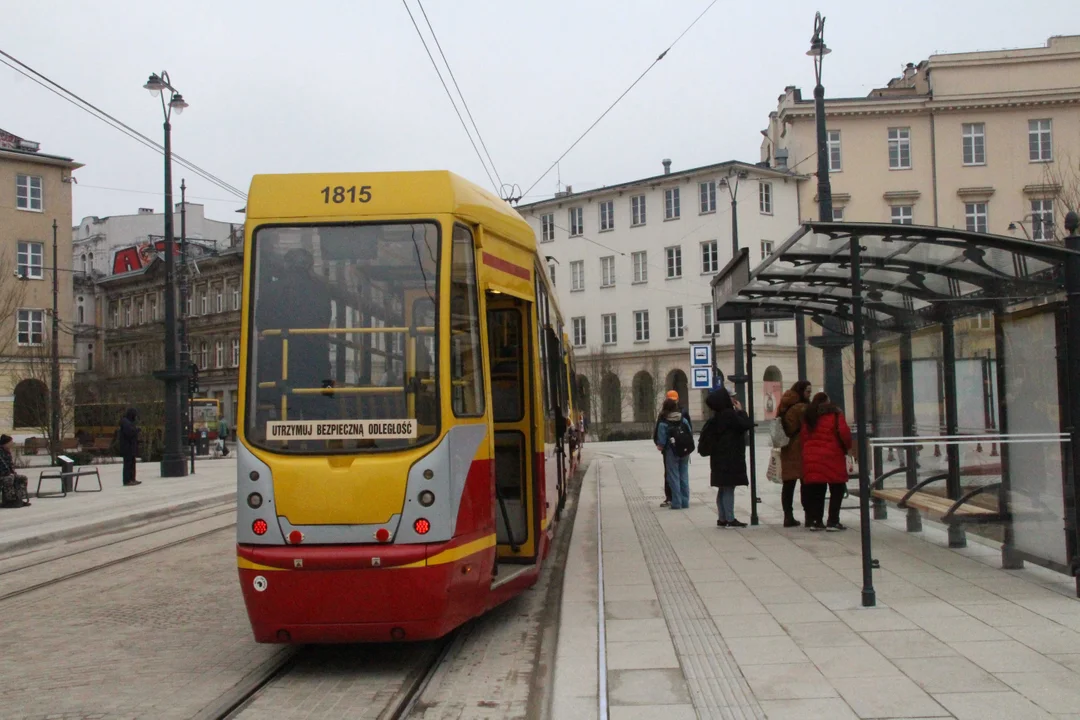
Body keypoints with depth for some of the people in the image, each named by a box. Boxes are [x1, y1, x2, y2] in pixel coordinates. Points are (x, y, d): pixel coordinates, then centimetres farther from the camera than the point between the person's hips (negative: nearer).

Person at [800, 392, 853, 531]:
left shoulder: (808, 417, 14)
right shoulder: (834, 414, -2)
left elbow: (804, 436, 9)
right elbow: (844, 432, -10)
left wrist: (808, 451, 14)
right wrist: (847, 447, 6)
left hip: (810, 458, 5)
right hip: (831, 456, -5)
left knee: (817, 491, 11)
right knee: (837, 489, 1)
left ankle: (815, 521, 10)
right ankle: (833, 522, -4)